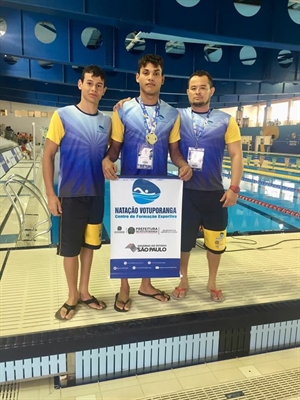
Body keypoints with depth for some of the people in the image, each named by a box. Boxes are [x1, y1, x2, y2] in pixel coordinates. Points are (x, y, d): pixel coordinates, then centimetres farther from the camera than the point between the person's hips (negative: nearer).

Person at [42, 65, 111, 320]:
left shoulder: (107, 121, 4)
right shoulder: (63, 116, -8)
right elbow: (48, 156, -6)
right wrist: (50, 194, -10)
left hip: (97, 194, 4)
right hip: (71, 194, -4)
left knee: (89, 244, 14)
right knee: (70, 247, 6)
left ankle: (84, 292, 31)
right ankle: (72, 297, 25)